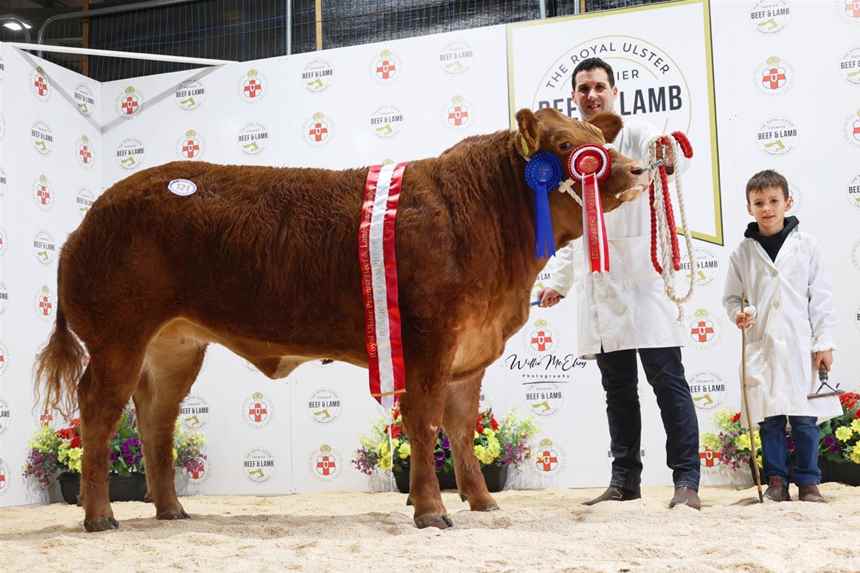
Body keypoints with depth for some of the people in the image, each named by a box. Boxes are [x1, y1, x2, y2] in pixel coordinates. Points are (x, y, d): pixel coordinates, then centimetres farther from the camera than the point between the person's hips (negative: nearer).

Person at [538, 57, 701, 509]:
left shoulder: (635, 137, 1)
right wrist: (558, 281, 21)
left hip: (641, 273, -6)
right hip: (597, 282, 6)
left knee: (667, 379, -6)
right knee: (617, 387, 9)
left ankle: (686, 480, -4)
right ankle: (625, 480, 15)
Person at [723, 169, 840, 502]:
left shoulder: (806, 245, 4)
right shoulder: (743, 252, 6)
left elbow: (820, 297, 4)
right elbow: (731, 296, 13)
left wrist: (824, 343, 0)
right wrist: (738, 314, -9)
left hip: (799, 345, -1)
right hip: (761, 347, 1)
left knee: (804, 418, 0)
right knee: (769, 418, 3)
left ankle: (808, 482, 10)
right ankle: (777, 481, 11)